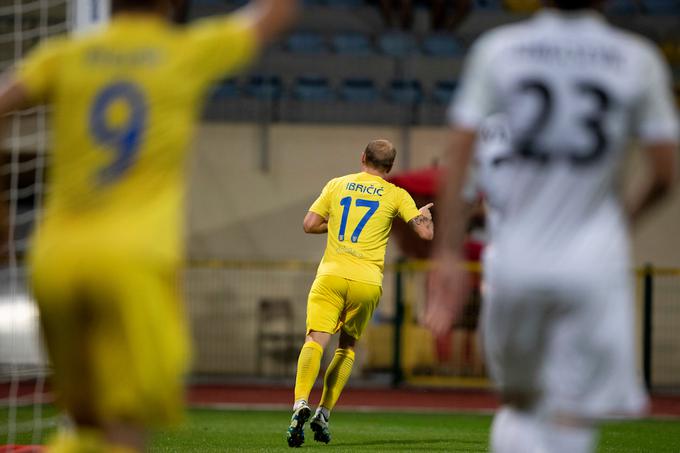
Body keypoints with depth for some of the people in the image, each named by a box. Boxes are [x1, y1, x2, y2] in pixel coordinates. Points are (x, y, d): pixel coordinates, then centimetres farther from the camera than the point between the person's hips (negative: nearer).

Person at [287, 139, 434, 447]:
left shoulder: (337, 184, 12)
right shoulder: (396, 195, 9)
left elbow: (309, 225, 11)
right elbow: (426, 233, 7)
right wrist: (425, 215, 29)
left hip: (331, 274, 0)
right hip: (367, 282, 0)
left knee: (316, 340, -11)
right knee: (347, 347, 16)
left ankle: (301, 403, -34)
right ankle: (324, 413, 5)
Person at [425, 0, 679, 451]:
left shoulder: (497, 49, 1)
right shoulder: (638, 59, -1)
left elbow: (458, 159, -3)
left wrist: (448, 255, -1)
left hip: (513, 261, 1)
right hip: (595, 262, -1)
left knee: (519, 404, 19)